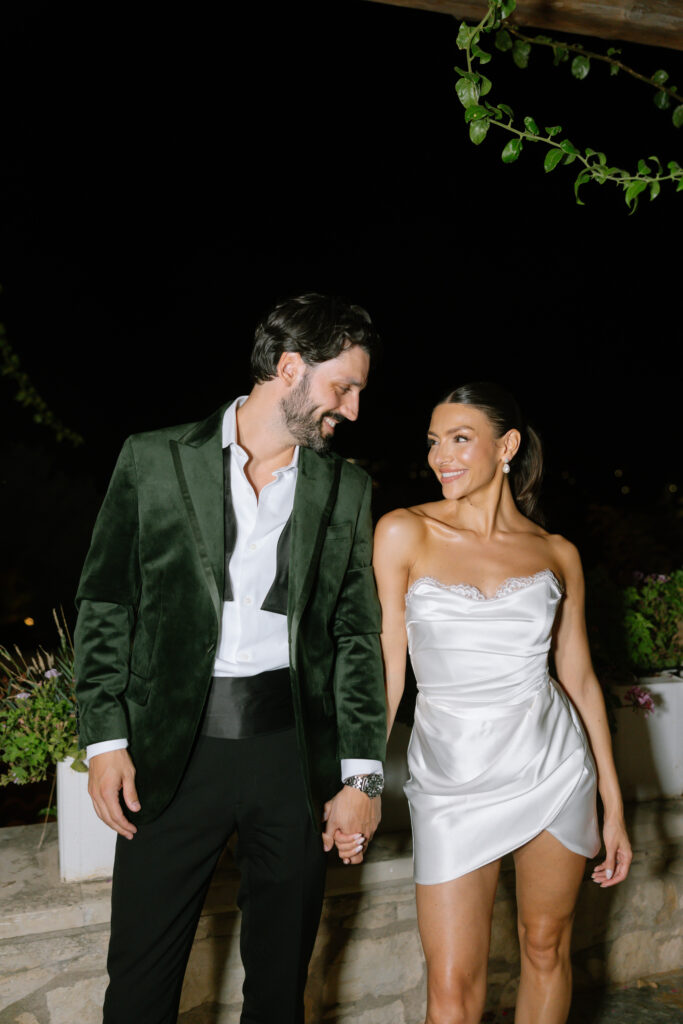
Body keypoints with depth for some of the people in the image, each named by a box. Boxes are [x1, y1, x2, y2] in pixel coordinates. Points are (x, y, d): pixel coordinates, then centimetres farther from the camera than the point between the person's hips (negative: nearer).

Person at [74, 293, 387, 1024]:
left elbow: (358, 636, 7)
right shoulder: (155, 459, 0)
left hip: (295, 747, 2)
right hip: (174, 748, -2)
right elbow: (104, 604, 2)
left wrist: (361, 773, 1)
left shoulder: (346, 489, 7)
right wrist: (105, 739, -5)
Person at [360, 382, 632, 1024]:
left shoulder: (557, 554, 2)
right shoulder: (404, 533, -5)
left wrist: (612, 805, 8)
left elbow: (580, 679, 7)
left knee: (546, 950, 15)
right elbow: (384, 668, -4)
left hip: (553, 767, 2)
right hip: (451, 779, -2)